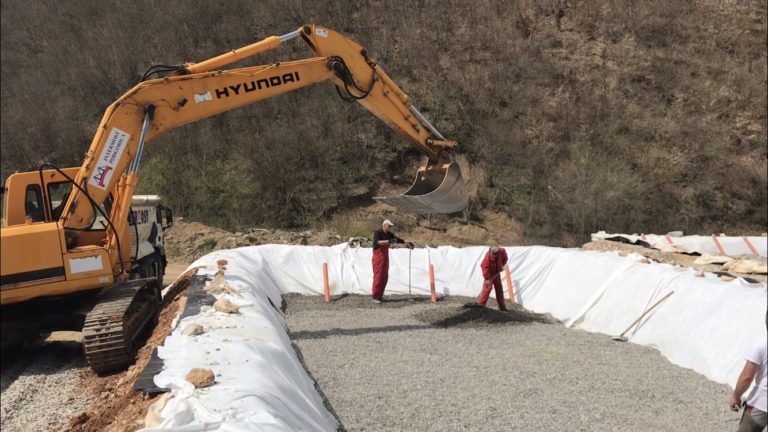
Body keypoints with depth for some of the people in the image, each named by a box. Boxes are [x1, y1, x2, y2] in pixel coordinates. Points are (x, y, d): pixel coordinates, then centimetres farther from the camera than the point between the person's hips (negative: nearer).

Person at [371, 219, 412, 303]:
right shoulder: (377, 233, -11)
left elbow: (398, 240, 17)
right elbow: (377, 242, -27)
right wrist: (388, 241, -34)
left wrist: (408, 243, 8)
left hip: (385, 257, 8)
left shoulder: (389, 234, 12)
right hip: (378, 257, -8)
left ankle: (380, 294, 16)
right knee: (378, 276, -9)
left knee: (385, 277, 8)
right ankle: (375, 296, -5)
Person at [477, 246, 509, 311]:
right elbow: (484, 267, -30)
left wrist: (503, 265, -4)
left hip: (497, 273, 5)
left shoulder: (502, 252, -20)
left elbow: (505, 258, 5)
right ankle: (480, 305, -10)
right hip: (489, 273, -5)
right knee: (487, 288, -16)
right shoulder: (488, 256, -33)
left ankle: (502, 306, 21)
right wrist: (487, 279, -30)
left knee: (499, 289, 10)